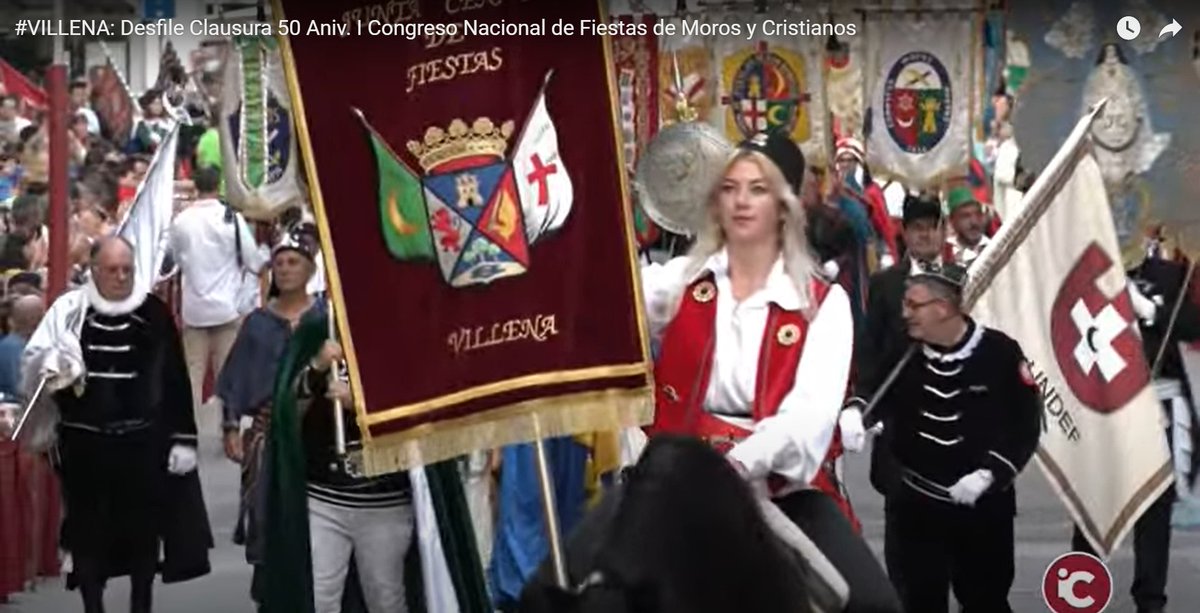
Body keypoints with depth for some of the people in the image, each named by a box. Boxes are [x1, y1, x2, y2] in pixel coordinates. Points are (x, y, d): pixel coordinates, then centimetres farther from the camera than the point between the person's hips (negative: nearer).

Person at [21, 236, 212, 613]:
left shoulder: (154, 312, -1)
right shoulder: (69, 310, -5)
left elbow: (175, 379, 2)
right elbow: (36, 361, -4)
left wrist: (184, 438, 0)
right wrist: (53, 364, -28)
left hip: (143, 442, 1)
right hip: (84, 442, -1)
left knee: (144, 530, 11)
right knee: (87, 529, 9)